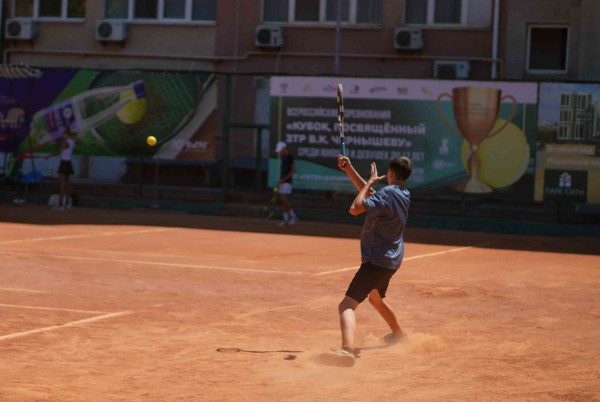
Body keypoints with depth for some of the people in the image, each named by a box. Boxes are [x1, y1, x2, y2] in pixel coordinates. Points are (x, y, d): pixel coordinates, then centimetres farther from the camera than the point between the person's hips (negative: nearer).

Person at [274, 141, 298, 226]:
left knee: (284, 199, -17)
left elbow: (293, 170, -15)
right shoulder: (282, 157, 17)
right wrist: (279, 182, 17)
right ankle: (286, 219, 4)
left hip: (287, 181, -9)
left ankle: (293, 217, -10)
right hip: (282, 182, 9)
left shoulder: (289, 157, -10)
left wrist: (284, 179, -19)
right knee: (282, 200, 4)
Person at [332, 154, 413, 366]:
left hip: (376, 261, -9)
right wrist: (349, 169, 15)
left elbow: (356, 208, -25)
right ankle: (398, 334, 55)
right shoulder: (403, 194, 7)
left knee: (347, 305, -21)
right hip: (391, 260, 9)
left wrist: (370, 181, -13)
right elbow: (370, 195, 19)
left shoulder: (388, 194, -20)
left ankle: (347, 349, -43)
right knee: (376, 299, 36)